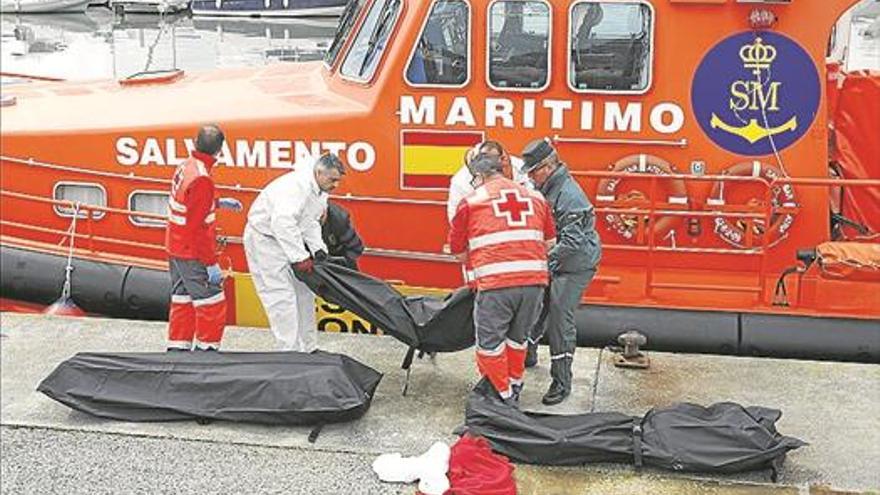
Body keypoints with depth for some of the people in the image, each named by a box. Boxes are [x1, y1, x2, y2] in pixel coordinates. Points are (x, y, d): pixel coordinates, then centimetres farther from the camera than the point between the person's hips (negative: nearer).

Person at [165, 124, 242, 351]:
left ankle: (177, 348, 27)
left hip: (175, 249, 10)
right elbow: (197, 227, -25)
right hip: (192, 255, -9)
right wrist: (211, 263, -21)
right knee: (212, 304, 0)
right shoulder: (202, 180, -25)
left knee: (183, 301, 19)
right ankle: (206, 349, 7)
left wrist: (219, 203, 25)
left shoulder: (185, 166, 3)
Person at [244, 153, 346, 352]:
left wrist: (318, 249, -6)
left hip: (285, 238, 10)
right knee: (282, 297, -12)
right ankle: (291, 353, -8)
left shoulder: (319, 191, 3)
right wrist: (300, 257, -35)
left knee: (303, 292, 12)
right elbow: (282, 222, -37)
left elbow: (311, 223, 10)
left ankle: (308, 348, 20)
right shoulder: (297, 185, -29)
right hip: (264, 239, -10)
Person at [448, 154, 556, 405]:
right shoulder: (535, 197, 17)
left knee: (490, 341, 11)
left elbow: (458, 250, 12)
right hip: (535, 280, 5)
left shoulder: (471, 201, 7)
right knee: (517, 336, 22)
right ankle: (515, 386, 35)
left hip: (495, 283, -4)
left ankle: (503, 395, 15)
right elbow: (550, 241, 20)